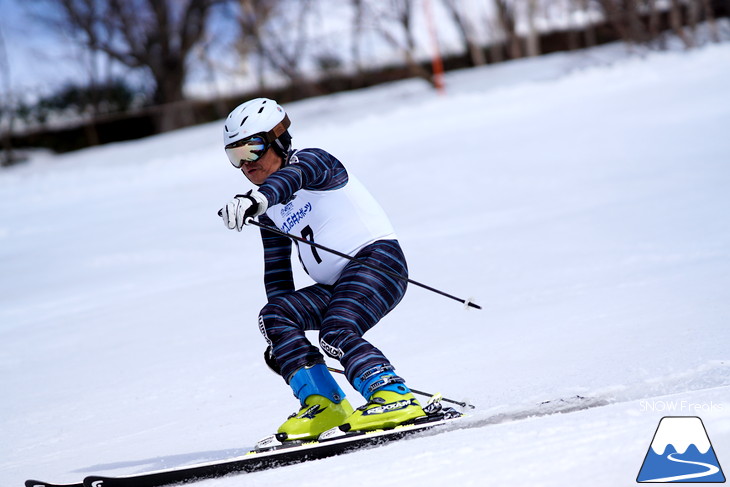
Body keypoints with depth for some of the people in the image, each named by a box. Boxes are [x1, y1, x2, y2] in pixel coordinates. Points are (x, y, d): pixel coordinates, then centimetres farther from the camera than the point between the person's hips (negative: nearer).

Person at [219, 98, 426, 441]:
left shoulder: (313, 161, -6)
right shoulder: (271, 210, 17)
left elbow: (292, 176, -31)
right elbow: (277, 273, 21)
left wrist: (257, 197, -53)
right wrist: (281, 340, 16)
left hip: (378, 258, -8)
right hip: (336, 286, 8)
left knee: (335, 335, -28)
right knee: (274, 315, -10)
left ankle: (394, 398, -27)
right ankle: (321, 403, -12)